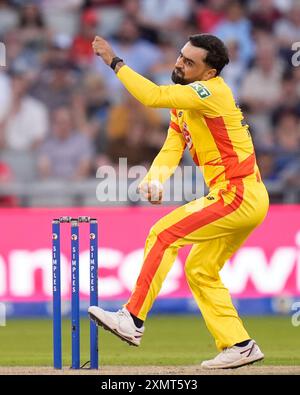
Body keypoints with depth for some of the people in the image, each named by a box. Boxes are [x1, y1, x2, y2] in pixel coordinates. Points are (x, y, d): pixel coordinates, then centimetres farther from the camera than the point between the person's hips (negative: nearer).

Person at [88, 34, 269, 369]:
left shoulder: (212, 91, -15)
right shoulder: (183, 102, 14)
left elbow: (153, 96, -26)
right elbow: (171, 150, 5)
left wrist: (114, 62, -20)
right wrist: (154, 179, -15)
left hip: (239, 196, -10)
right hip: (244, 202, 10)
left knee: (164, 234, -14)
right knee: (199, 271, 15)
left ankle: (133, 320, -15)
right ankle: (239, 346, 17)